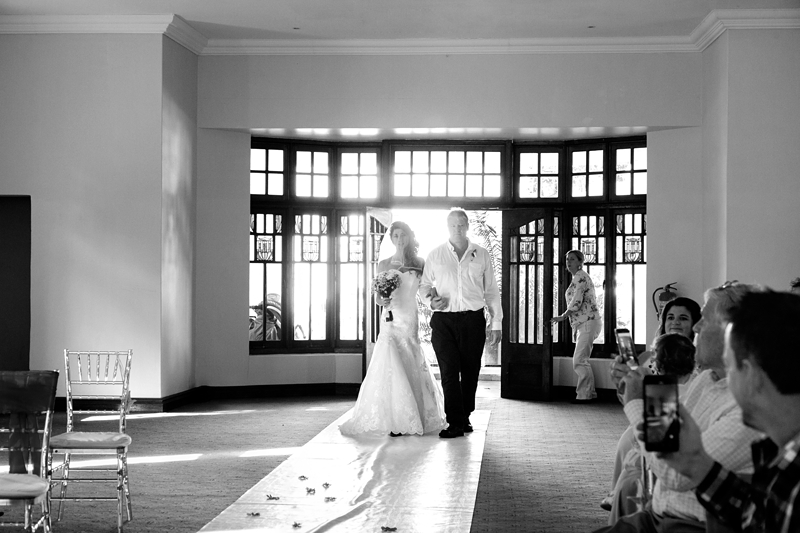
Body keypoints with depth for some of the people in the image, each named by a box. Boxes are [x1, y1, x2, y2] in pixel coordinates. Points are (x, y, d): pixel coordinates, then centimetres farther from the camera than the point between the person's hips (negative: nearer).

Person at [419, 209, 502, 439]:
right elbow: (424, 285, 16)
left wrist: (496, 323, 8)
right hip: (443, 320, -1)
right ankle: (455, 423, -7)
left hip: (473, 320, 1)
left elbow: (491, 291, 11)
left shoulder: (481, 255, 9)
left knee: (470, 372, 5)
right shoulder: (435, 255, 8)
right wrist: (430, 299, -6)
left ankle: (465, 417, 21)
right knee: (449, 371, -8)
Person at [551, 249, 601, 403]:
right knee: (581, 360, 13)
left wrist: (562, 317, -10)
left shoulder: (580, 277, -11)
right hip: (583, 324, 11)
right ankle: (589, 393, 18)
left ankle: (584, 395, -9)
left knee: (579, 360, -11)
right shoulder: (578, 277, 21)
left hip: (588, 322, -11)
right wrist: (575, 327, 22)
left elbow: (577, 302, -19)